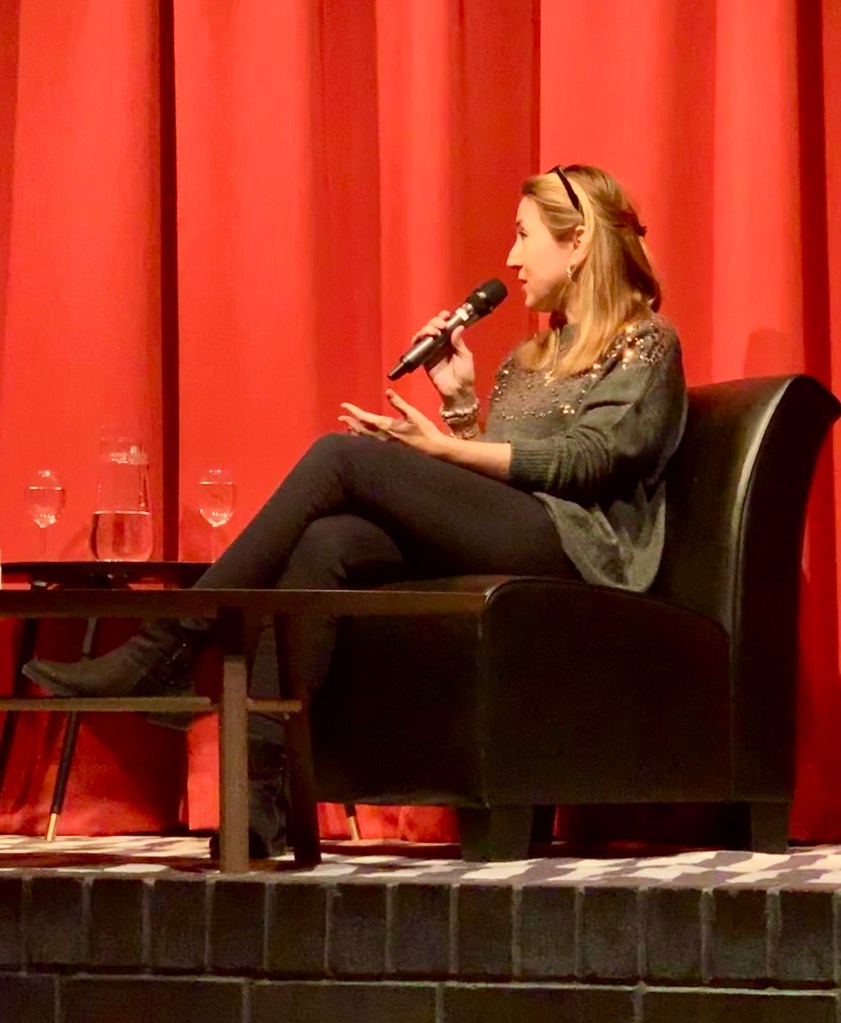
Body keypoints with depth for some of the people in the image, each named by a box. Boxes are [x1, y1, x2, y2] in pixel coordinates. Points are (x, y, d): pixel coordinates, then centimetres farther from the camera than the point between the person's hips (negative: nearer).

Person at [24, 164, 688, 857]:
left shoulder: (646, 344, 9)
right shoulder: (529, 359, 32)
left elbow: (588, 458, -8)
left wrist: (444, 449, -10)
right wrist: (460, 403, 11)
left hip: (576, 542, -7)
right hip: (493, 542, 7)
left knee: (345, 456, -22)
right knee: (327, 545, -25)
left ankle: (165, 652, -24)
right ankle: (259, 785, -39)